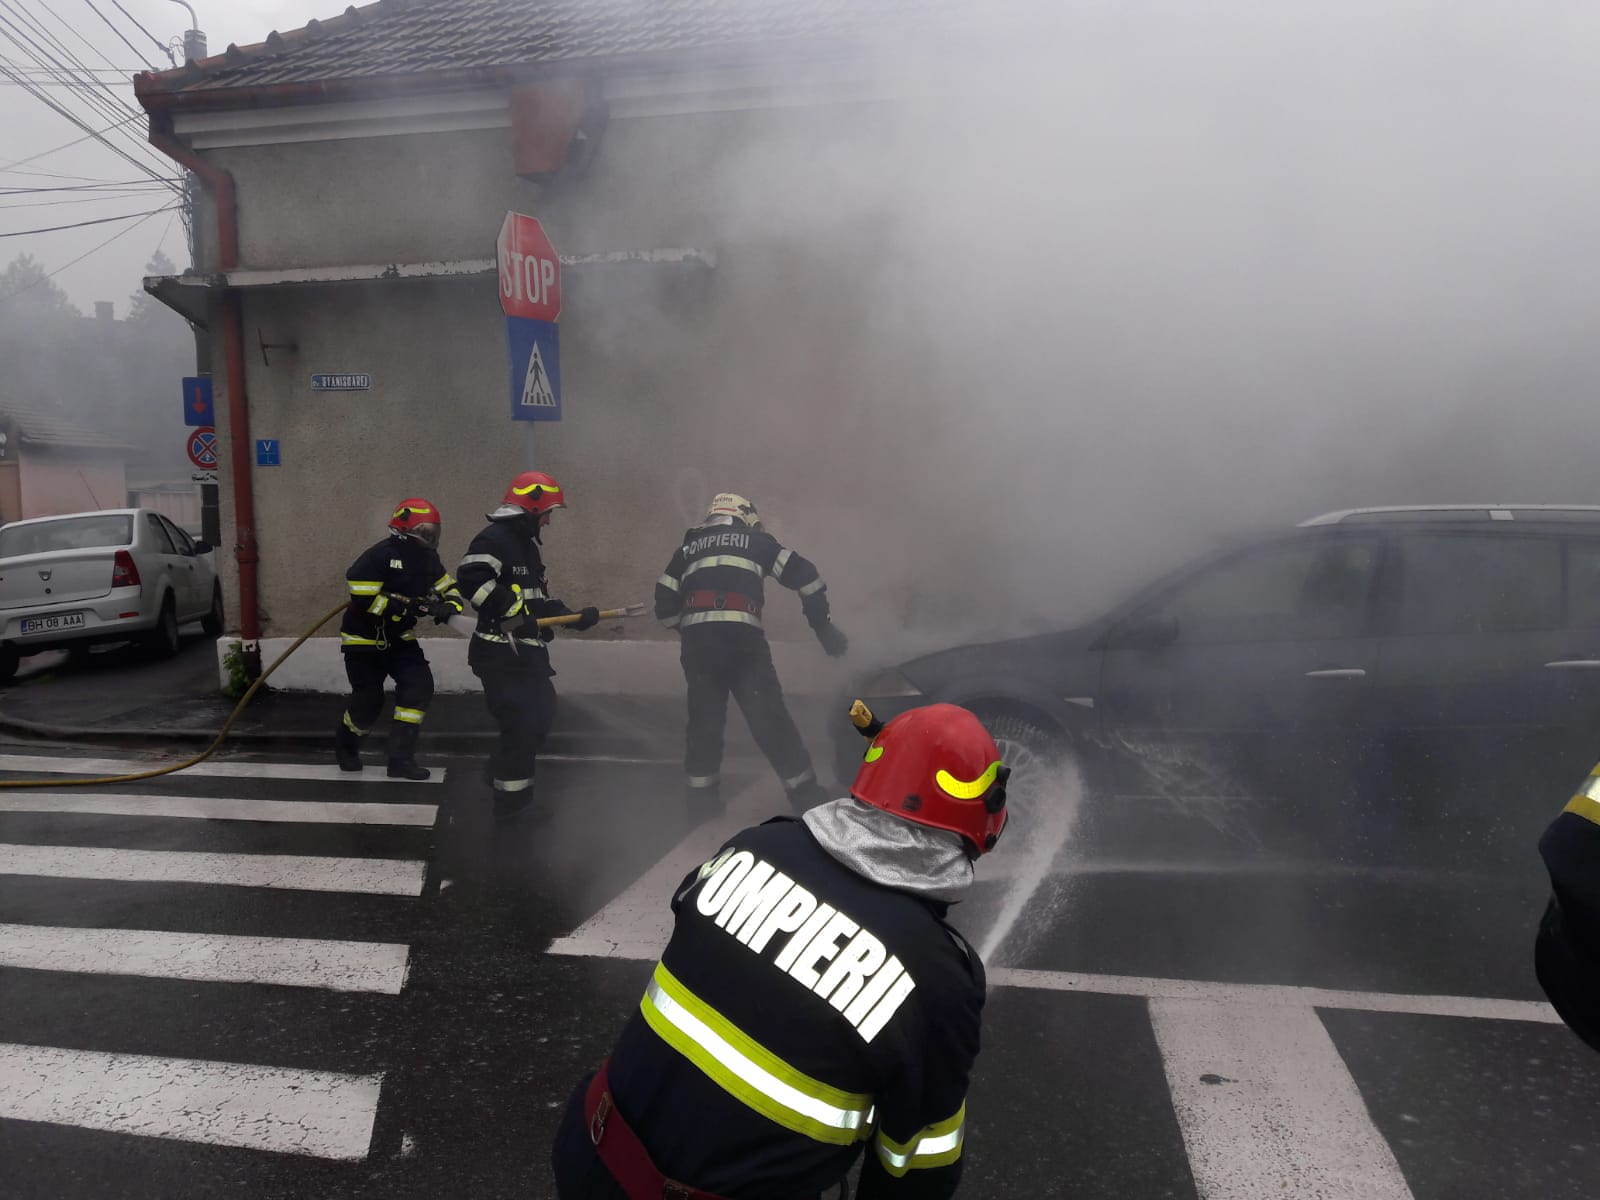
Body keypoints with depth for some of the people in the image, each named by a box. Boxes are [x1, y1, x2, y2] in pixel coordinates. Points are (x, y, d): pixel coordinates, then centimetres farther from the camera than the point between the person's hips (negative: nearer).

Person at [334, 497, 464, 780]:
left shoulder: (427, 558, -2)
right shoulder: (380, 555, -24)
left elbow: (450, 588, 4)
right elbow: (363, 597, -29)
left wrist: (449, 607, -19)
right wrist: (408, 606, -32)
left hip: (399, 637, 6)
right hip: (363, 637, -6)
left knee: (419, 685, -11)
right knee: (369, 698, -3)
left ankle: (400, 757, -4)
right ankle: (345, 745, 31)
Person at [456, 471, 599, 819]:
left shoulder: (527, 545, 19)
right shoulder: (494, 539, -13)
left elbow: (541, 599, 24)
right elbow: (471, 579, -29)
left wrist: (575, 617, 13)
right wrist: (513, 608, -28)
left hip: (528, 651, 10)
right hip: (501, 654, -10)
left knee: (542, 716, 17)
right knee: (522, 724, -9)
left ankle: (501, 772, 35)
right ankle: (511, 800, 3)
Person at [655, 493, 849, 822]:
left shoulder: (689, 546, 24)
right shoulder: (756, 541, 18)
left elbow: (664, 601, 18)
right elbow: (803, 575, 12)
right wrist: (821, 624, 20)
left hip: (696, 638, 3)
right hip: (742, 636, -2)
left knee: (704, 716, 15)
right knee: (769, 715, 3)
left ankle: (701, 797, 19)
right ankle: (806, 795, 7)